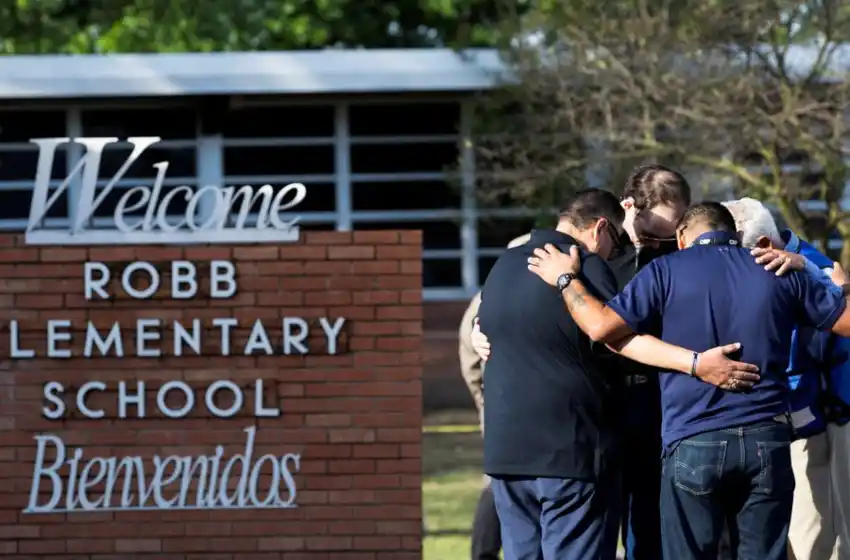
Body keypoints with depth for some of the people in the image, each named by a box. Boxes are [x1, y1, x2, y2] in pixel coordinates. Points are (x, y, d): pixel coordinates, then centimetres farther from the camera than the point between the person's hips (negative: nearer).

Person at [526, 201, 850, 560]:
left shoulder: (667, 271, 0)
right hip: (767, 440, 2)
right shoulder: (779, 273, 8)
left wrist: (565, 280, 8)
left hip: (692, 444, -2)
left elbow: (601, 326, -9)